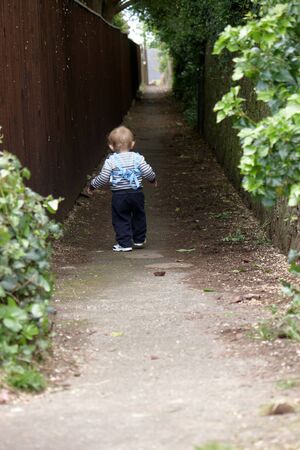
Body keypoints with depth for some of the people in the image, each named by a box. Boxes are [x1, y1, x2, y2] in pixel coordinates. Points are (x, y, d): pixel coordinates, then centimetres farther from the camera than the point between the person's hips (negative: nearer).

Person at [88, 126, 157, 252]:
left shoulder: (111, 161, -10)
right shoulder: (138, 158, -5)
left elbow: (103, 178, -10)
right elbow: (148, 172, -4)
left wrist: (93, 185, 7)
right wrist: (153, 179, 18)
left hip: (119, 195, -3)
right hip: (137, 193, 3)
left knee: (121, 219, 6)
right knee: (138, 217, 20)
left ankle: (124, 243, 3)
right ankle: (139, 240, 31)